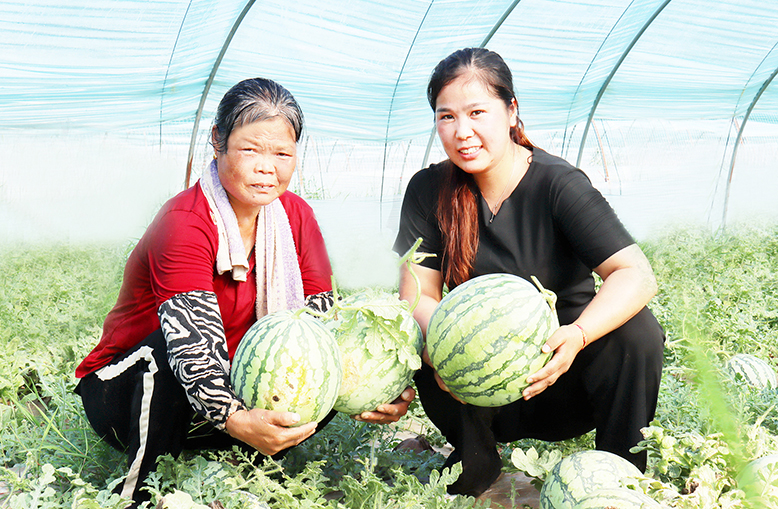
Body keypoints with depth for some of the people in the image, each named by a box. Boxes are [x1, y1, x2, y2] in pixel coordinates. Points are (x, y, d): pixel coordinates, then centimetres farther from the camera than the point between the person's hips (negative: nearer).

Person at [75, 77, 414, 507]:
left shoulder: (296, 217, -4)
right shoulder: (183, 223, -24)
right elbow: (193, 339, -37)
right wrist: (236, 419, -54)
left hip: (228, 389, 5)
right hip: (125, 395, -4)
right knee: (168, 343, -37)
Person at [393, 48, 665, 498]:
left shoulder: (557, 183, -15)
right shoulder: (429, 191, -6)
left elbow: (637, 275, -25)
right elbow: (418, 293, -10)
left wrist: (577, 335, -44)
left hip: (561, 380, -2)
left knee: (637, 331, -28)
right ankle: (477, 468, 1)